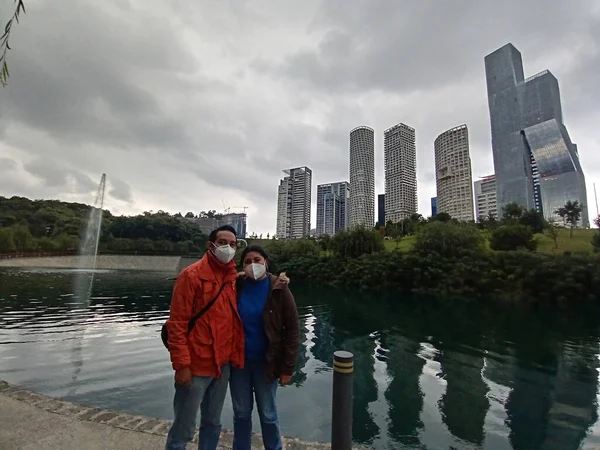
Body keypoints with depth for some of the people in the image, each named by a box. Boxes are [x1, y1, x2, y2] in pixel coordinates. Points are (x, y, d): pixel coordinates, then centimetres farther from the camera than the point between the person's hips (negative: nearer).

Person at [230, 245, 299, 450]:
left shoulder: (279, 289, -12)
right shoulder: (236, 287, -6)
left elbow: (292, 328, -9)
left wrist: (287, 367, -9)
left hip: (266, 362, -2)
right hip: (238, 360, 2)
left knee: (268, 414, 13)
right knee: (241, 413, 18)